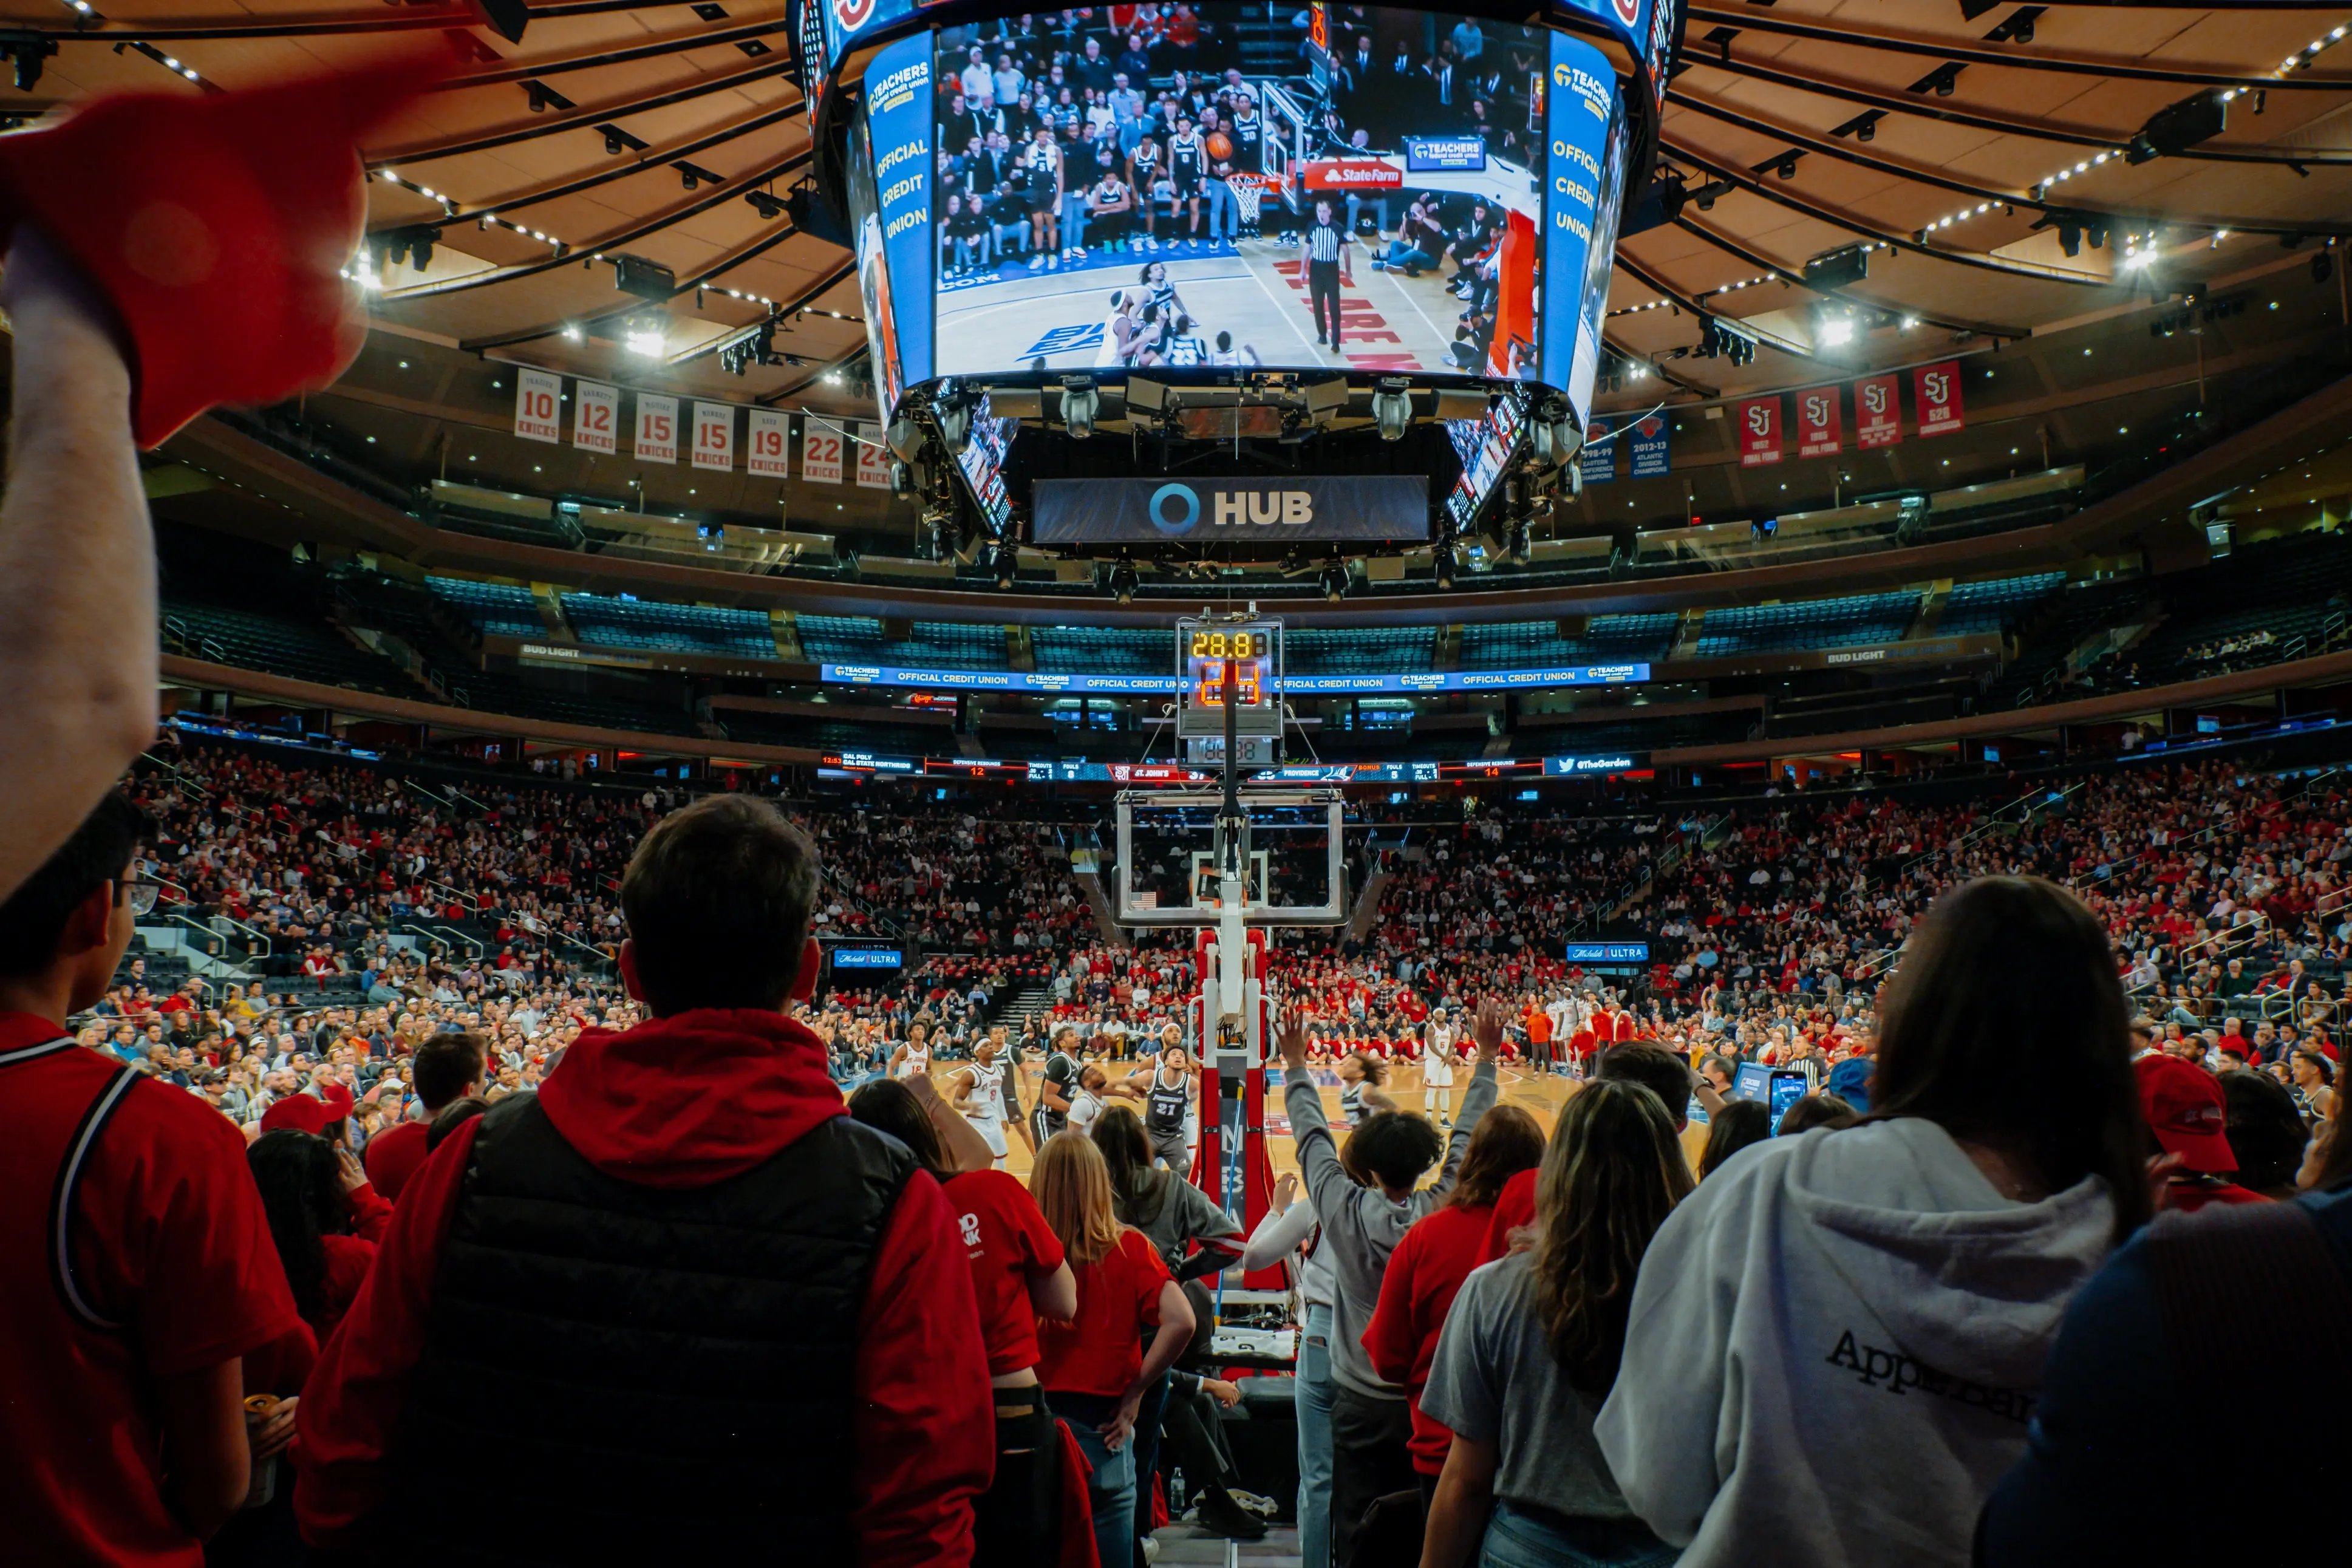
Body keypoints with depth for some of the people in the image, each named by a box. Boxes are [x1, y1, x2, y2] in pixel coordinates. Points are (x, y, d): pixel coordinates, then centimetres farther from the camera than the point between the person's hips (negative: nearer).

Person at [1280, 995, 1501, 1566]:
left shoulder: (1348, 1213, -13)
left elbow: (1313, 1137, -2)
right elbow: (1467, 1137, -1)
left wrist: (1295, 1065, 10)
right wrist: (1486, 1057, 9)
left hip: (1362, 1403, -1)